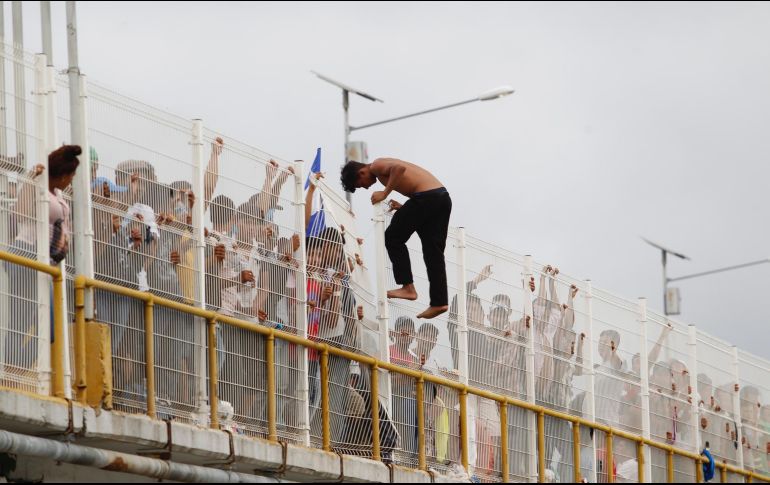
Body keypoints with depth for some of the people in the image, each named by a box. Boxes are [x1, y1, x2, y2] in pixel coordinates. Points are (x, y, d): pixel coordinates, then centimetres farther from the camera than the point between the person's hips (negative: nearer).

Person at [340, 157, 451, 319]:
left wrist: (385, 193, -14)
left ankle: (408, 287, 0)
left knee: (393, 238, 2)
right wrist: (402, 208, 14)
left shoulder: (376, 166, 0)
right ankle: (439, 301, 7)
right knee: (433, 251, 10)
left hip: (426, 195, -9)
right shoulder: (384, 166, 29)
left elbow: (399, 167, -22)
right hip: (443, 196, 9)